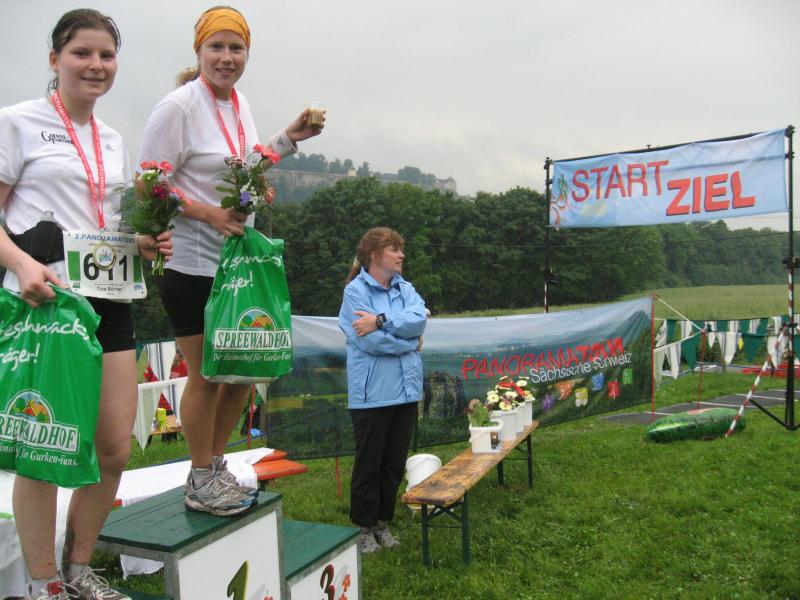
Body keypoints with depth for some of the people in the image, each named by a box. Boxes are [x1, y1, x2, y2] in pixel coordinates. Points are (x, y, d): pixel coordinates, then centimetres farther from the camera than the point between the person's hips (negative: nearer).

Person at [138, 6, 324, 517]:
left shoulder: (239, 103, 10)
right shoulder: (178, 106, -13)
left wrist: (288, 139, 14)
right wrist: (210, 214, -24)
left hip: (237, 259, 8)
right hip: (191, 263, -8)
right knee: (206, 375, 3)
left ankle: (216, 467, 34)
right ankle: (201, 483, 24)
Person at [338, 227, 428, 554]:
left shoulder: (406, 288, 11)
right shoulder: (355, 291, -8)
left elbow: (419, 319, -8)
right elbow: (370, 342, -19)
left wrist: (381, 321, -20)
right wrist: (409, 343, -7)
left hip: (406, 390, 6)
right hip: (372, 394, -6)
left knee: (394, 463, 14)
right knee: (369, 463, 7)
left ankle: (383, 522, 30)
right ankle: (363, 526, 24)